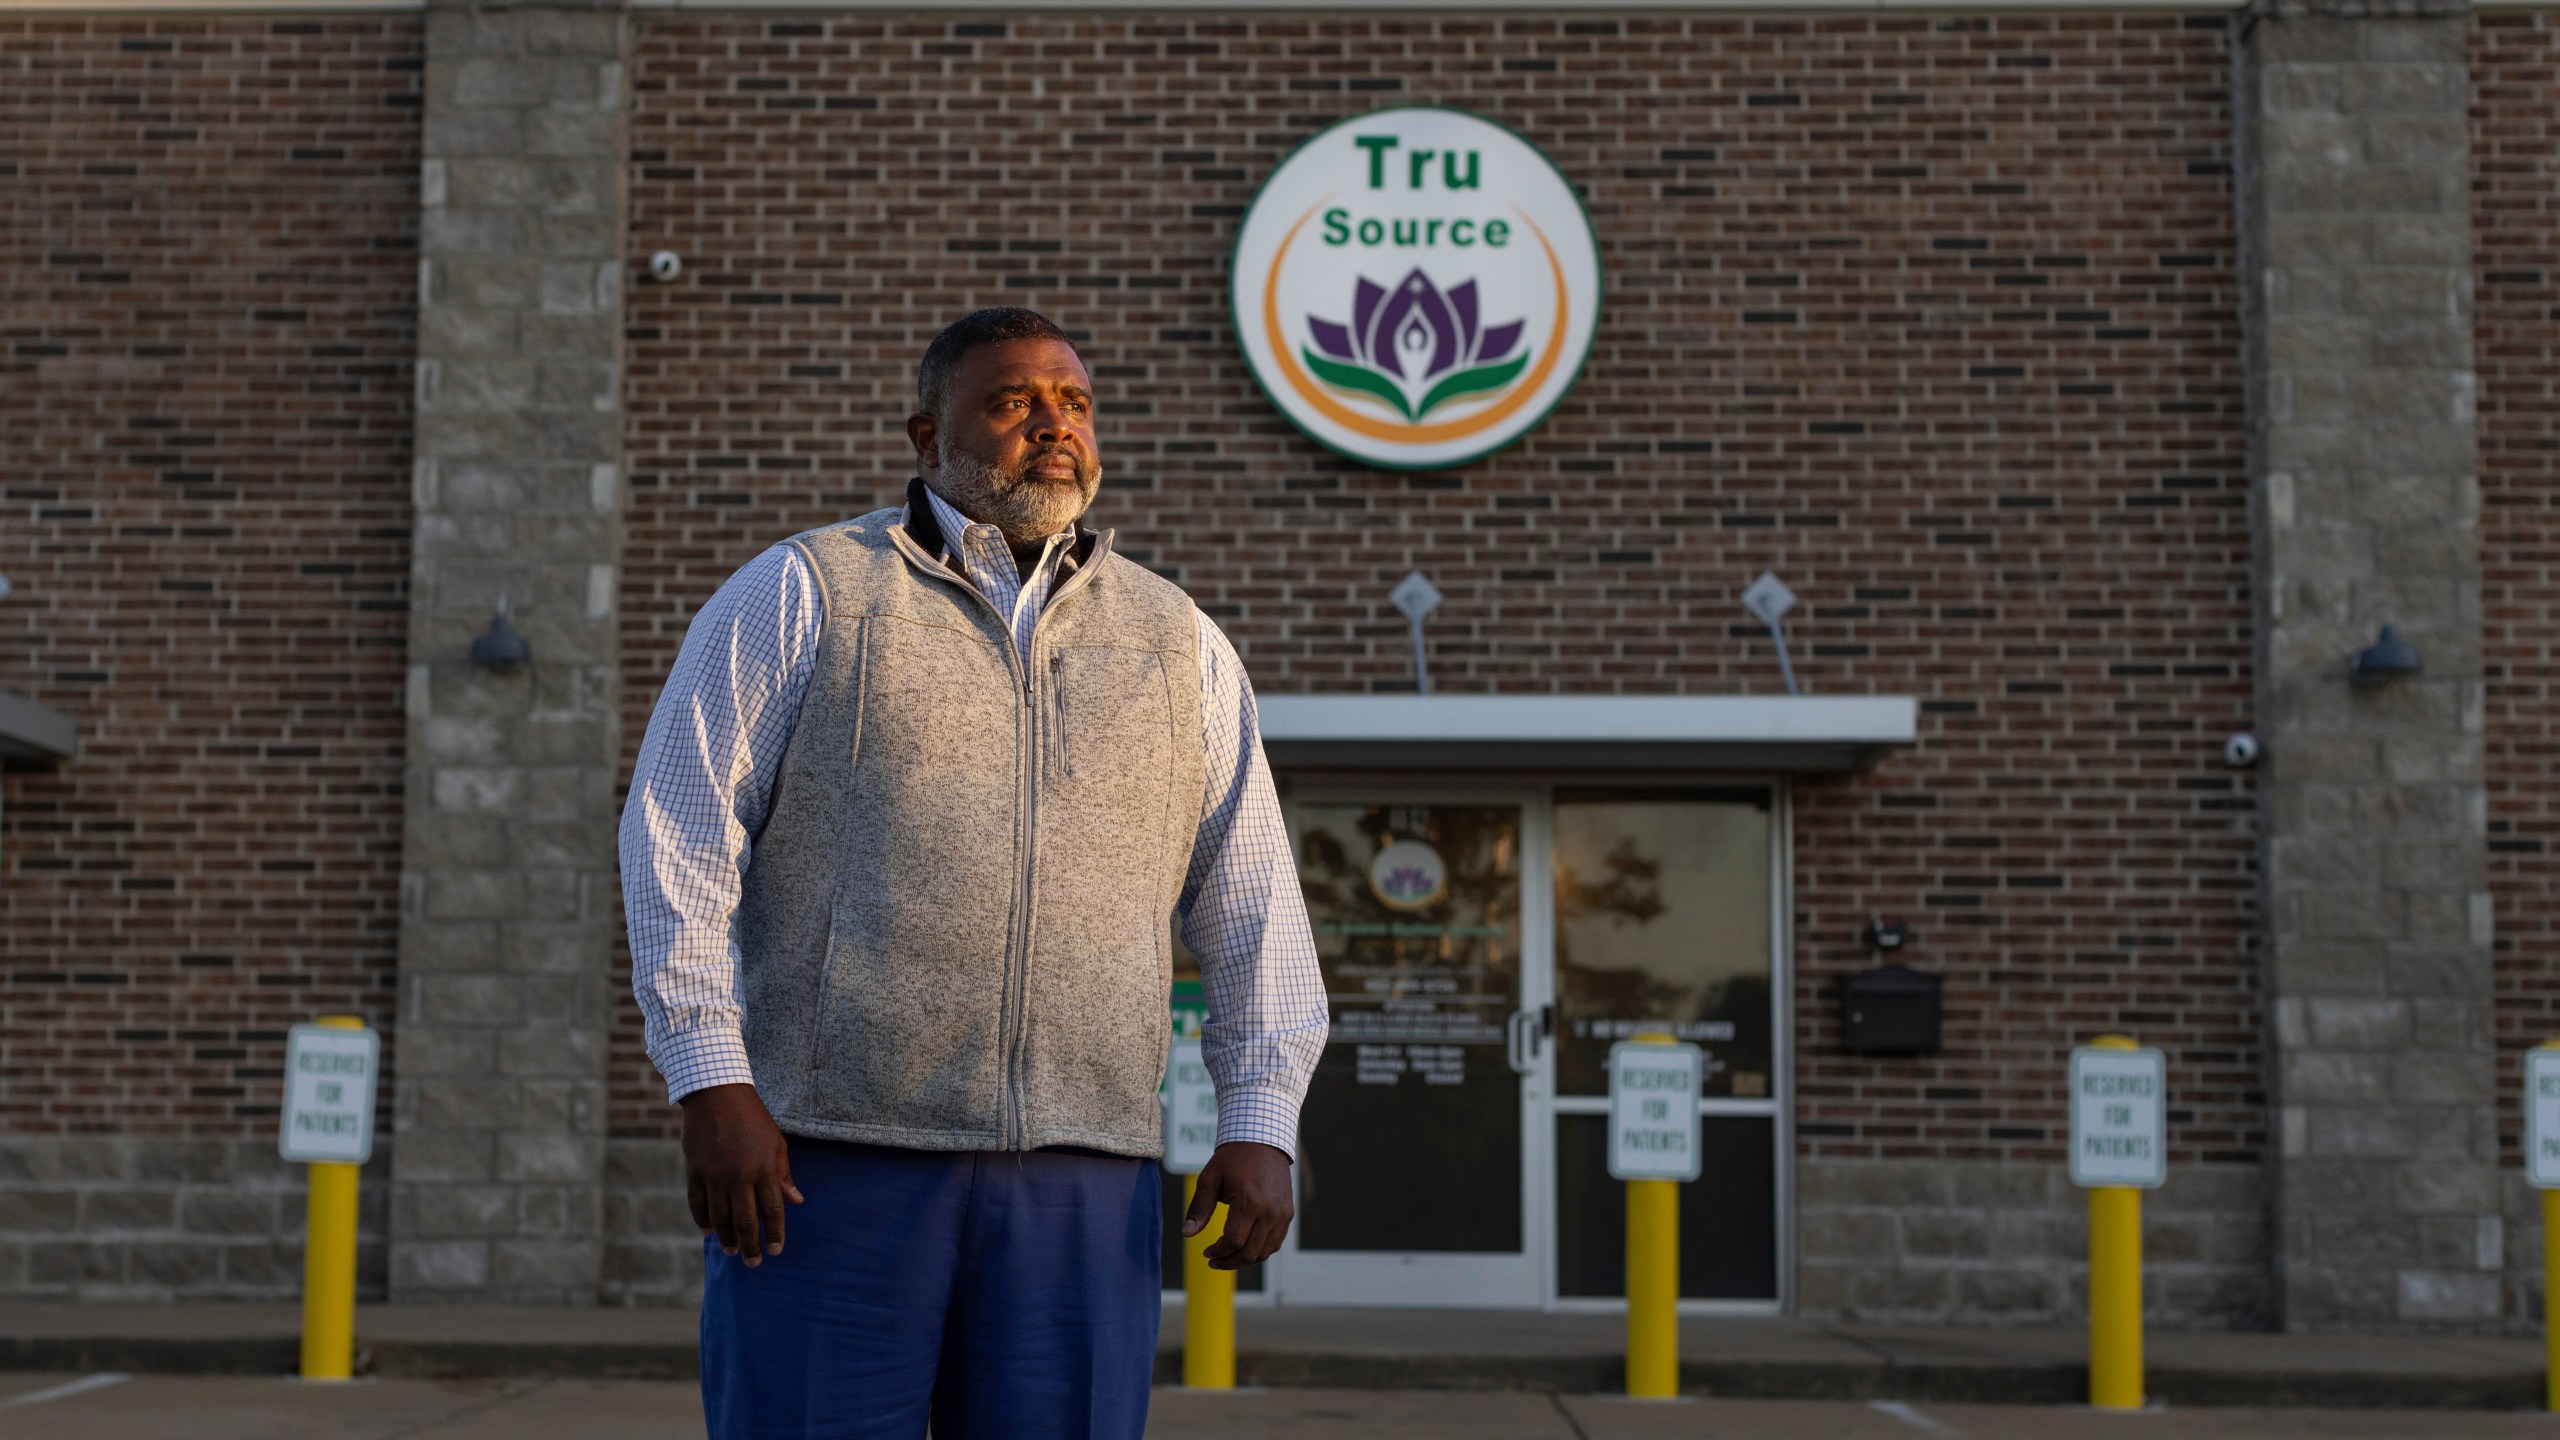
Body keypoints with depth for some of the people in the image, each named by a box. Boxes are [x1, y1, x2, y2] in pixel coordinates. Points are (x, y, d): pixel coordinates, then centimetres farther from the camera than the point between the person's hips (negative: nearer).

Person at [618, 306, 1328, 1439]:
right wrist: (712, 1083, -12)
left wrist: (1261, 1125, 2)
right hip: (830, 1157, -3)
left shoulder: (1177, 644, 14)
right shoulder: (801, 594, 5)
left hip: (1083, 1179, 3)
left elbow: (1251, 905, 13)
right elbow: (679, 836, -2)